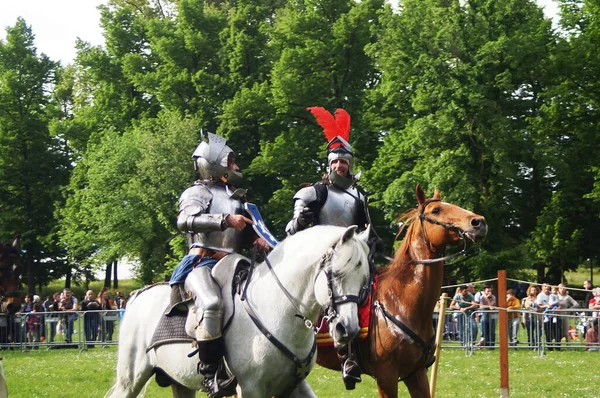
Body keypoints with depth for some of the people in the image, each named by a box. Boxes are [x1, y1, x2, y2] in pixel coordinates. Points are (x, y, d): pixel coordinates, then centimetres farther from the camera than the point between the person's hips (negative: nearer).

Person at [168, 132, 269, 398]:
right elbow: (185, 221, -20)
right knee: (212, 304, -34)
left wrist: (256, 240, 4)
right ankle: (211, 373, -32)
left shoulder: (235, 198, 22)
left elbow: (243, 233, 28)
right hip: (204, 261, -8)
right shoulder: (197, 193, 0)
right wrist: (226, 220, -26)